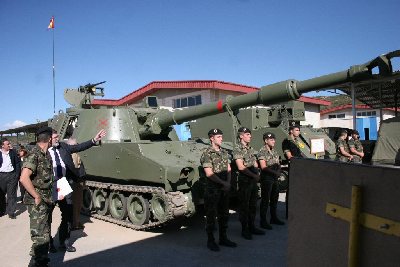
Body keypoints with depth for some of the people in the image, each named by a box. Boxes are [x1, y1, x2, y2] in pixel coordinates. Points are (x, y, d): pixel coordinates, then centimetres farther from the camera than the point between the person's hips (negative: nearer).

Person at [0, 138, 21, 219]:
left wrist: (17, 174, -1)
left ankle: (11, 212, 9)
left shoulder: (13, 152, 3)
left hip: (12, 175, 1)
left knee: (11, 194, 3)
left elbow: (18, 163, 5)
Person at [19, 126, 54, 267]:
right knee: (41, 237, -4)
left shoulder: (46, 154, 9)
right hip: (37, 202, -9)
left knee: (45, 233, 20)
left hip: (46, 200, 9)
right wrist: (37, 197, -23)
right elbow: (24, 178, -30)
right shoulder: (34, 155, -19)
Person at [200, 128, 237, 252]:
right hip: (213, 189, -7)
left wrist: (228, 183, -3)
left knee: (224, 214, 15)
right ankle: (210, 240, 15)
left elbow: (228, 169, 12)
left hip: (225, 189, 7)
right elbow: (209, 173, -17)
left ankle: (223, 238, 28)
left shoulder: (224, 152, 10)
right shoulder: (207, 154, -11)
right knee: (211, 215, 3)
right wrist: (223, 183, -15)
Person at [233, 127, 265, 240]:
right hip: (244, 181, -8)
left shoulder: (251, 149, 14)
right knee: (244, 206, 2)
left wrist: (257, 174, -1)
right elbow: (241, 167, -18)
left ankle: (251, 227, 27)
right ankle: (244, 229, 12)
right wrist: (254, 175, -14)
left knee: (253, 205, 15)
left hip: (254, 180, 8)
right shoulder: (238, 149, -11)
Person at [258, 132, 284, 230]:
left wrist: (278, 171, -3)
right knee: (265, 200, -2)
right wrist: (274, 172, -17)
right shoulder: (262, 152, -12)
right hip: (266, 178, -8)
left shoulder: (274, 151, 12)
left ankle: (273, 218, 31)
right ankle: (263, 221, 6)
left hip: (275, 178, 8)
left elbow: (278, 163, 16)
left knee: (274, 199, 17)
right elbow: (264, 167, -18)